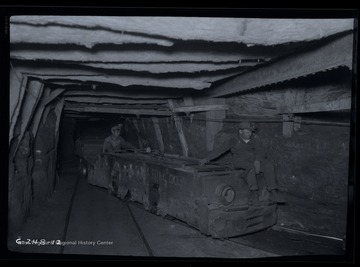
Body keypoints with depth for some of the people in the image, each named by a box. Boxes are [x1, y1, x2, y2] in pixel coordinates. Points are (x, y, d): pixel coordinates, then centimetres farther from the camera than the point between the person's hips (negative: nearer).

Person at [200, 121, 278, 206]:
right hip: (240, 161, -3)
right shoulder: (234, 141, 5)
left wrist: (257, 161, -22)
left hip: (255, 160, 3)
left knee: (269, 166, -26)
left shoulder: (255, 139, 9)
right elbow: (219, 150, 1)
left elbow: (261, 152, 1)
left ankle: (273, 193, -35)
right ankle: (254, 194, -43)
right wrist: (206, 159, -6)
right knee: (250, 167, -37)